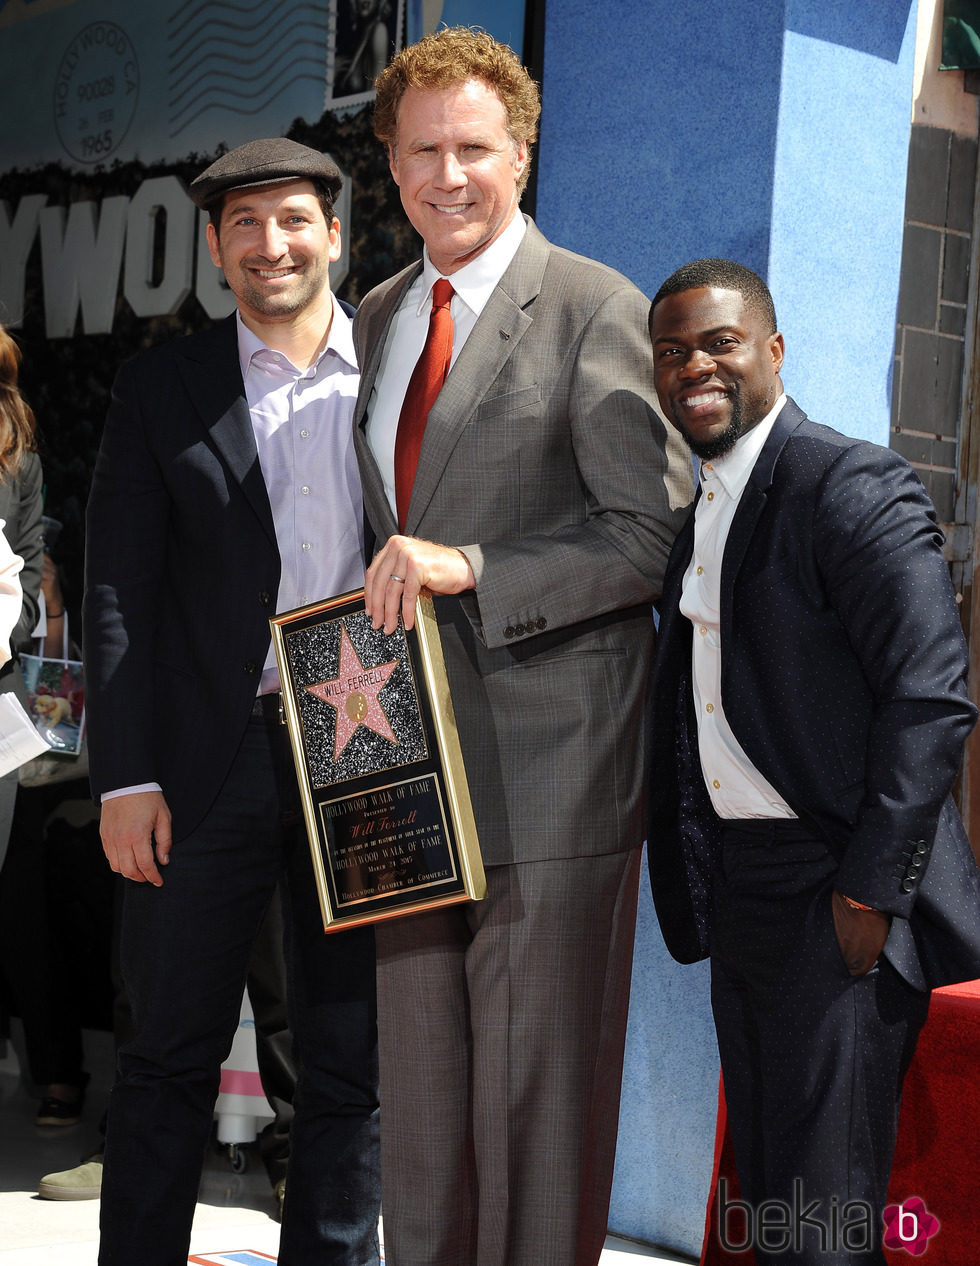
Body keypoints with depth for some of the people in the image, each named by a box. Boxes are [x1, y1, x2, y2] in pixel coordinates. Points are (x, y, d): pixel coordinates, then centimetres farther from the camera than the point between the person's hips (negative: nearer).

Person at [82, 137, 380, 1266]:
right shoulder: (162, 389, 6)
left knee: (351, 1064, 9)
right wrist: (125, 777, -7)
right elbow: (119, 593, 2)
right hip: (209, 760, -1)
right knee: (171, 1057, 6)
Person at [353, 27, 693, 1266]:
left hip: (548, 756, -6)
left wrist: (471, 569, -18)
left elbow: (657, 533, -11)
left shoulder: (594, 309, -6)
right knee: (417, 1078, 12)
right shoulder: (375, 319, 16)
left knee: (539, 1080, 0)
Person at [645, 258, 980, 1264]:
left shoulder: (853, 486, -11)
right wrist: (693, 893, 11)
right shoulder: (698, 518, 16)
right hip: (738, 896, 9)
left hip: (835, 896, -8)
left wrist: (870, 888, -19)